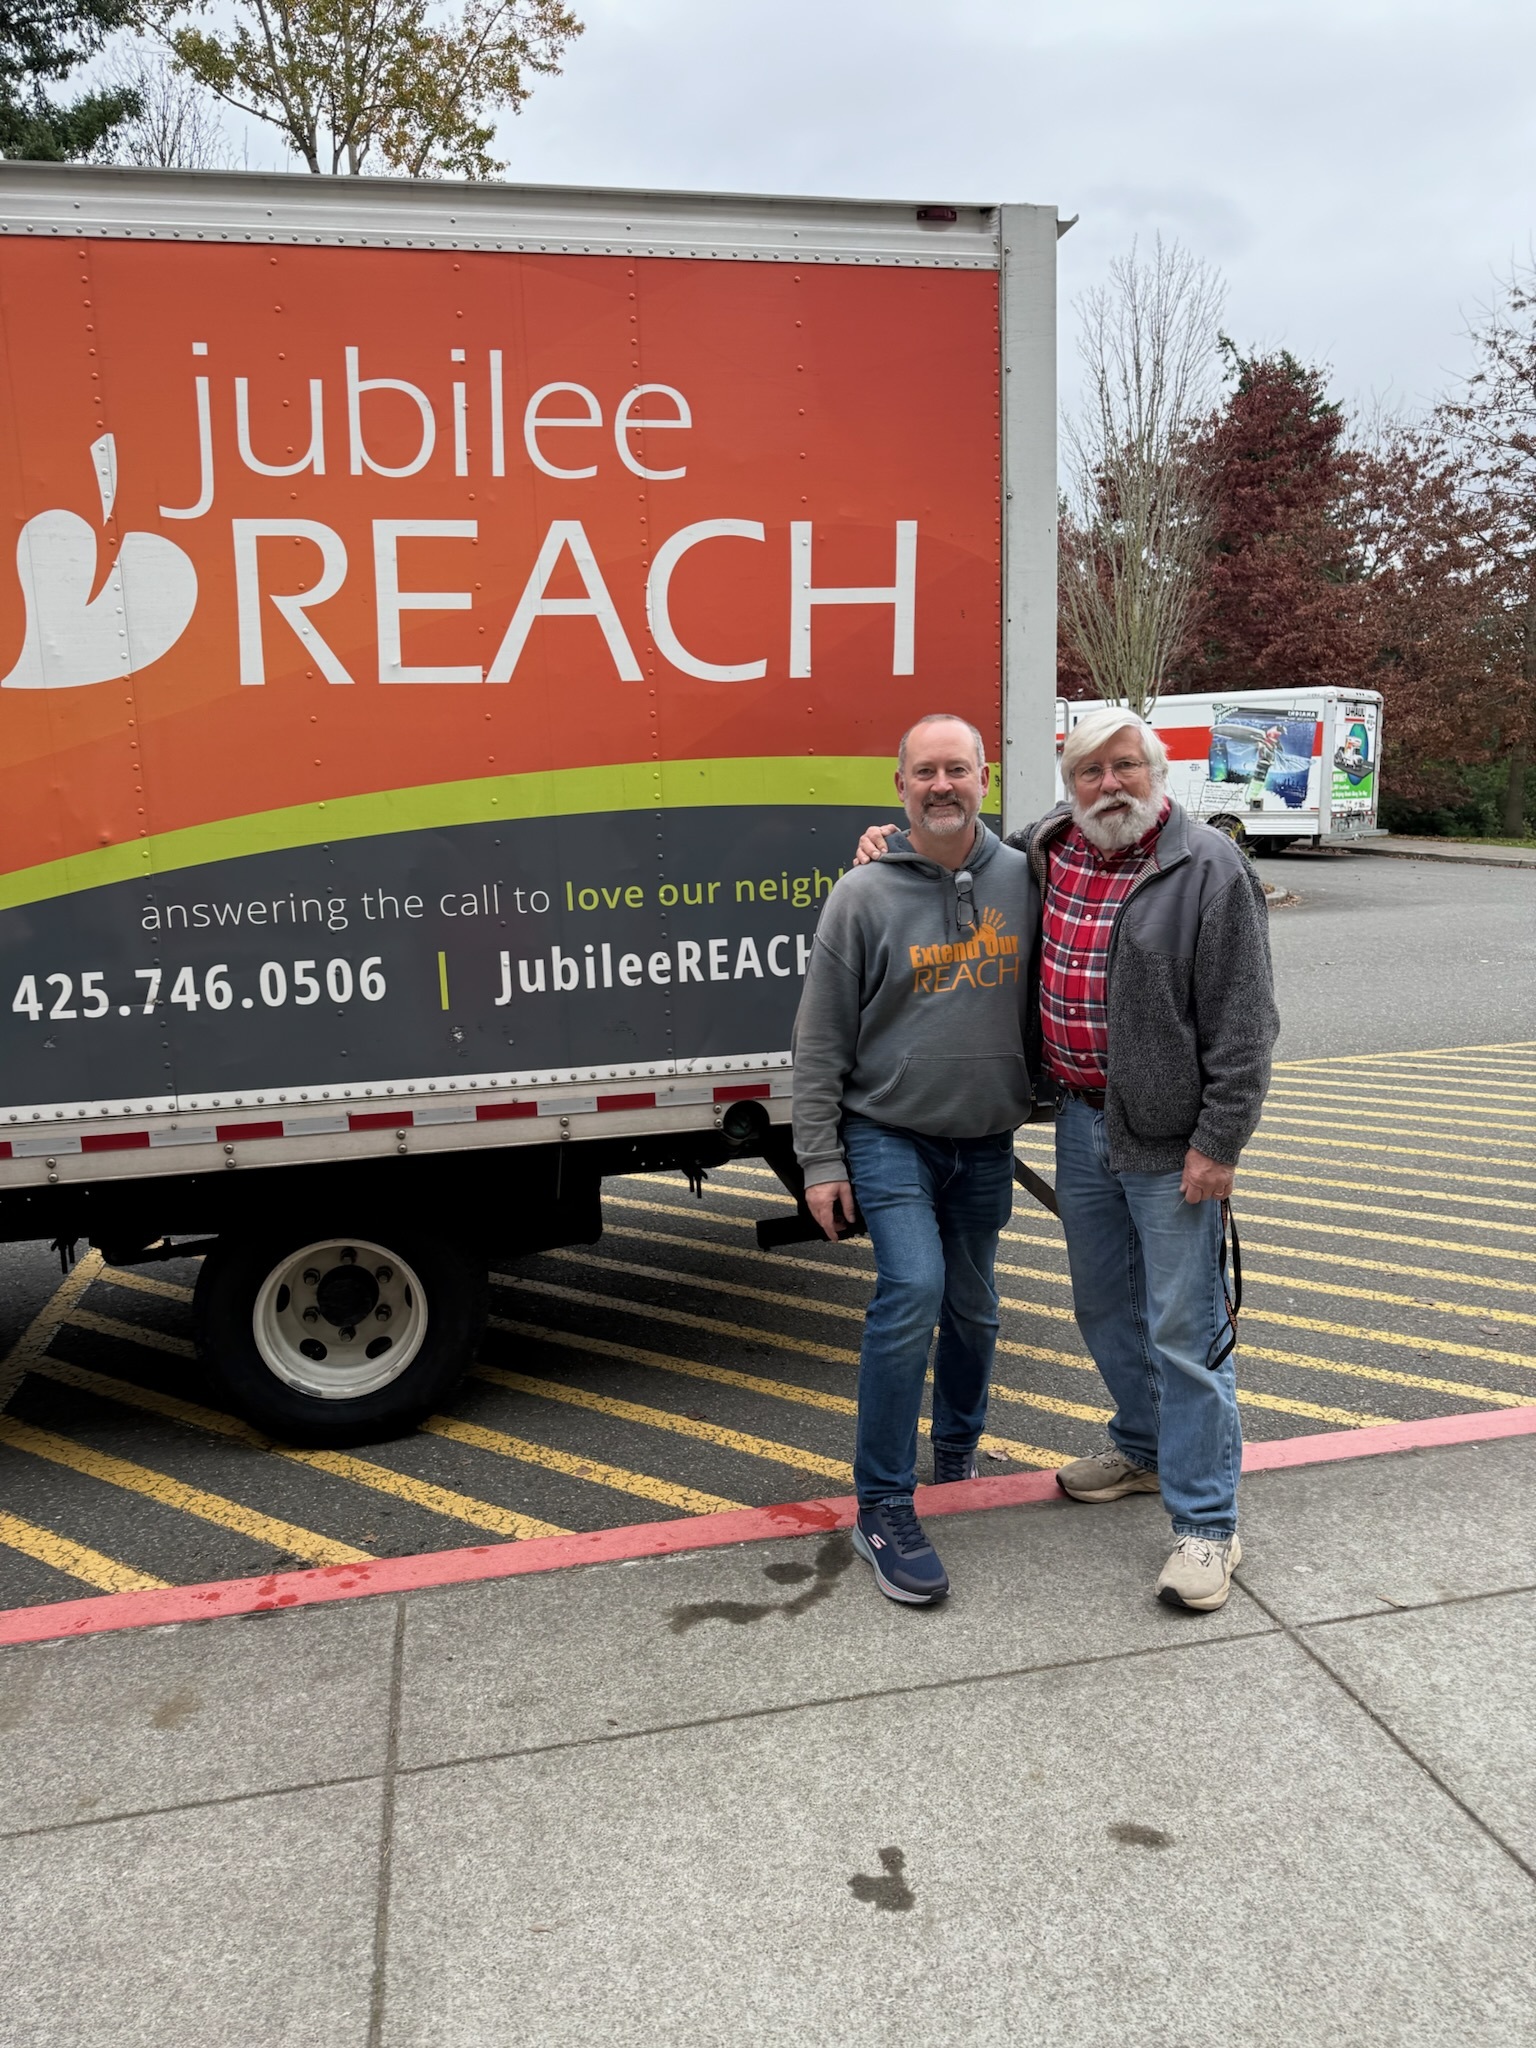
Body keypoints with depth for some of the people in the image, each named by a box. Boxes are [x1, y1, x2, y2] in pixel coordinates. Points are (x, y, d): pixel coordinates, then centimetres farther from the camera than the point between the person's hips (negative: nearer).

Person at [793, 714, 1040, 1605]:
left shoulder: (1024, 879, -1)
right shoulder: (864, 895, -8)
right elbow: (821, 1042, -6)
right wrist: (821, 1161, -8)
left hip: (986, 1143, 4)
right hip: (889, 1136, -3)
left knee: (972, 1307, 16)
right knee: (912, 1289, -18)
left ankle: (957, 1453, 41)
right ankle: (884, 1509, -6)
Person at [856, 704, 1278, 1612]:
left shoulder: (1209, 868, -14)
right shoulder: (1047, 850, 5)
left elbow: (1244, 1024, -15)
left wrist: (1218, 1143, -17)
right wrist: (893, 841, 11)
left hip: (1171, 1139, -7)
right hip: (1082, 1122, 7)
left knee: (1184, 1327, -1)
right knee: (1105, 1305, 20)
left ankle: (1207, 1522, 11)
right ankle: (1146, 1446, 43)